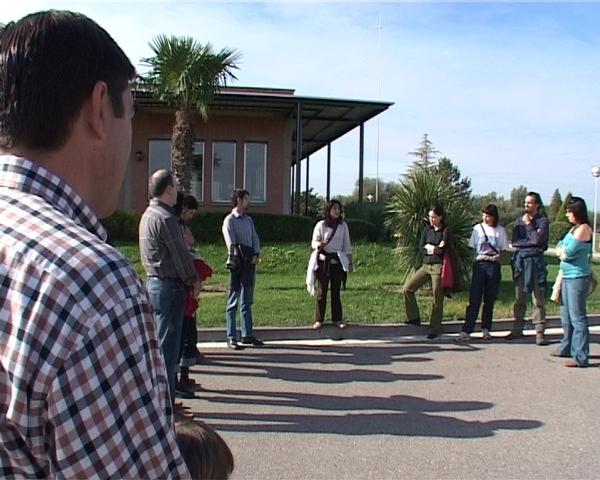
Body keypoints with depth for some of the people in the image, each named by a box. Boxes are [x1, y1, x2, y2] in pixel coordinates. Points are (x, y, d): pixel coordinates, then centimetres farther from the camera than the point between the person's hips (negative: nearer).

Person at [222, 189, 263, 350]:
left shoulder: (249, 220, 17)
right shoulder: (230, 220, -4)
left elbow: (255, 239, 12)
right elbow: (232, 244, -12)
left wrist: (256, 255, -4)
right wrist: (243, 255, -14)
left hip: (250, 263, 7)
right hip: (237, 264, -6)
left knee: (247, 301, 10)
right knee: (233, 302, -2)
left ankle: (247, 335, 17)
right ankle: (231, 338, 1)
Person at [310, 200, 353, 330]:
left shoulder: (343, 225, 7)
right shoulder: (321, 225, 0)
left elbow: (347, 245, 10)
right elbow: (313, 242, -2)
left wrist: (349, 262, 7)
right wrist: (320, 244, -25)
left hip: (337, 261, 2)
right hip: (323, 261, -2)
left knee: (336, 291, 7)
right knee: (322, 291, 0)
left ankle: (337, 318, 16)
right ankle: (319, 320, 6)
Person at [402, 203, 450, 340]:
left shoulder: (445, 232, -5)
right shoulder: (427, 230, 9)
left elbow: (443, 250, -13)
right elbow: (420, 248, 4)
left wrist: (428, 247, -3)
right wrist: (435, 248, -10)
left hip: (438, 267, -5)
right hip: (425, 266, 5)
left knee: (437, 299, 0)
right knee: (407, 288, -3)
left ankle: (435, 329, 12)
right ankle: (414, 317, 11)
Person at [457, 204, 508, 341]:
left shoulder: (500, 230, 6)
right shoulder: (478, 228, 6)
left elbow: (503, 251, 8)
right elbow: (472, 247, 8)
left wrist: (497, 257, -7)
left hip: (494, 266, 1)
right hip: (479, 265, -1)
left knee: (489, 300, 7)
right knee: (474, 299, -7)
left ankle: (486, 330, 19)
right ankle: (466, 331, -9)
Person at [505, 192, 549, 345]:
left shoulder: (542, 221, 0)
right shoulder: (519, 221, 13)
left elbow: (538, 239, -15)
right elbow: (514, 242, 3)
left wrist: (528, 224, -6)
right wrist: (531, 242, -8)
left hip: (535, 261, -4)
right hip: (520, 261, 4)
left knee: (538, 299, -3)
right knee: (519, 299, 10)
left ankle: (539, 332, 1)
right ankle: (517, 329, 17)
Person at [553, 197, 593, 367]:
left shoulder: (584, 229, -12)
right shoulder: (574, 229, 17)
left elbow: (568, 252, -17)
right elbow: (559, 249, 16)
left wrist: (562, 251, 3)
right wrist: (564, 251, -4)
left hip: (578, 278, -9)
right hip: (567, 276, 9)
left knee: (577, 317, -8)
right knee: (566, 316, 16)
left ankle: (581, 357, -5)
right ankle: (567, 348, 28)